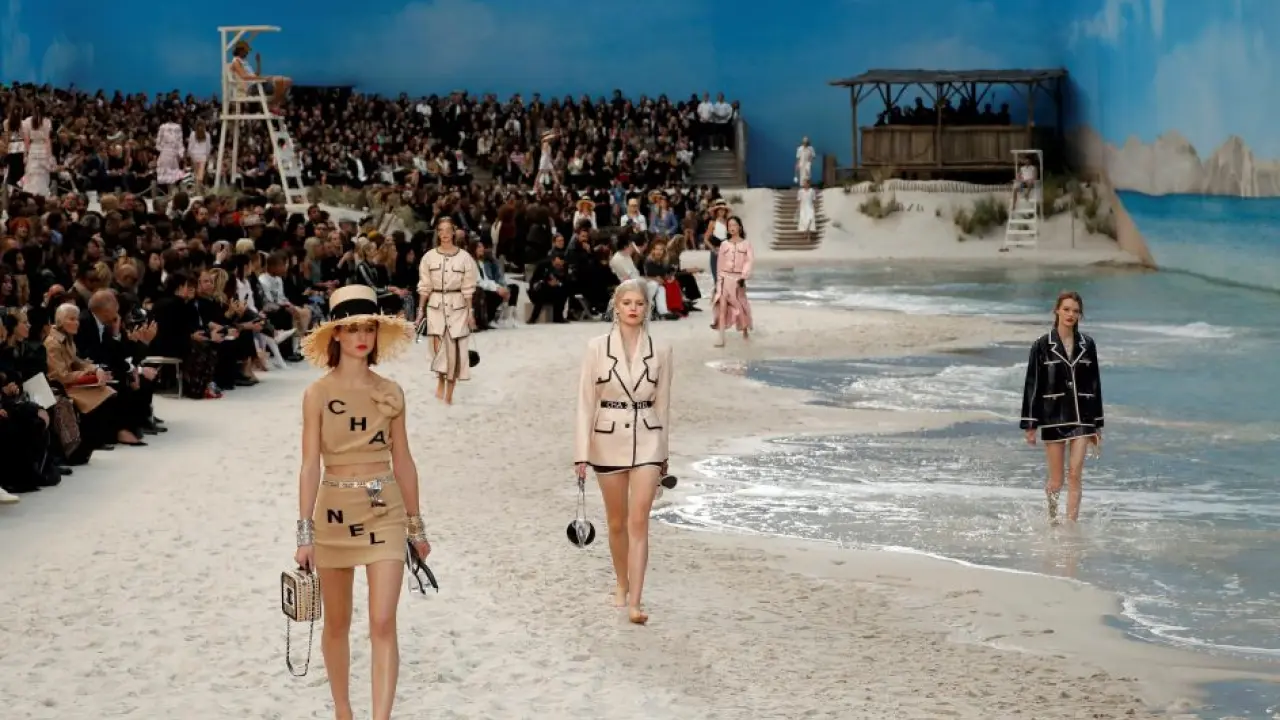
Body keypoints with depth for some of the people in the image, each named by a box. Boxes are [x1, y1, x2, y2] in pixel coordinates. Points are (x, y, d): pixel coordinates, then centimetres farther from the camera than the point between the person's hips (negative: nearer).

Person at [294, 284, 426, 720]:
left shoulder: (390, 393, 2)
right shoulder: (318, 394, -5)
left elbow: (402, 462, 8)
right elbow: (310, 465, -6)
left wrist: (416, 526, 11)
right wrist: (305, 533, -10)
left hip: (385, 512, 1)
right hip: (335, 512, -1)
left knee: (383, 624, -9)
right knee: (337, 624, 11)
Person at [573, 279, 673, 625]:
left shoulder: (660, 351, -1)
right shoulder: (597, 348, -5)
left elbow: (662, 403, 7)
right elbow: (586, 403, -3)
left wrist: (664, 452, 12)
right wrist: (581, 453, -5)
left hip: (646, 441, 0)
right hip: (608, 441, 0)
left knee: (639, 521, -9)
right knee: (617, 523, 13)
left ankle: (634, 602, -12)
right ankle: (621, 586, 34)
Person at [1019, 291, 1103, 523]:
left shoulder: (1087, 345, 6)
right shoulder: (1043, 345, -2)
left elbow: (1094, 384, 11)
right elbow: (1032, 385, -1)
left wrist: (1097, 425, 11)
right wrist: (1030, 425, -5)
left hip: (1082, 417, 2)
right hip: (1053, 417, -2)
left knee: (1075, 474, -7)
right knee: (1056, 479, 5)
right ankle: (1052, 520, 25)